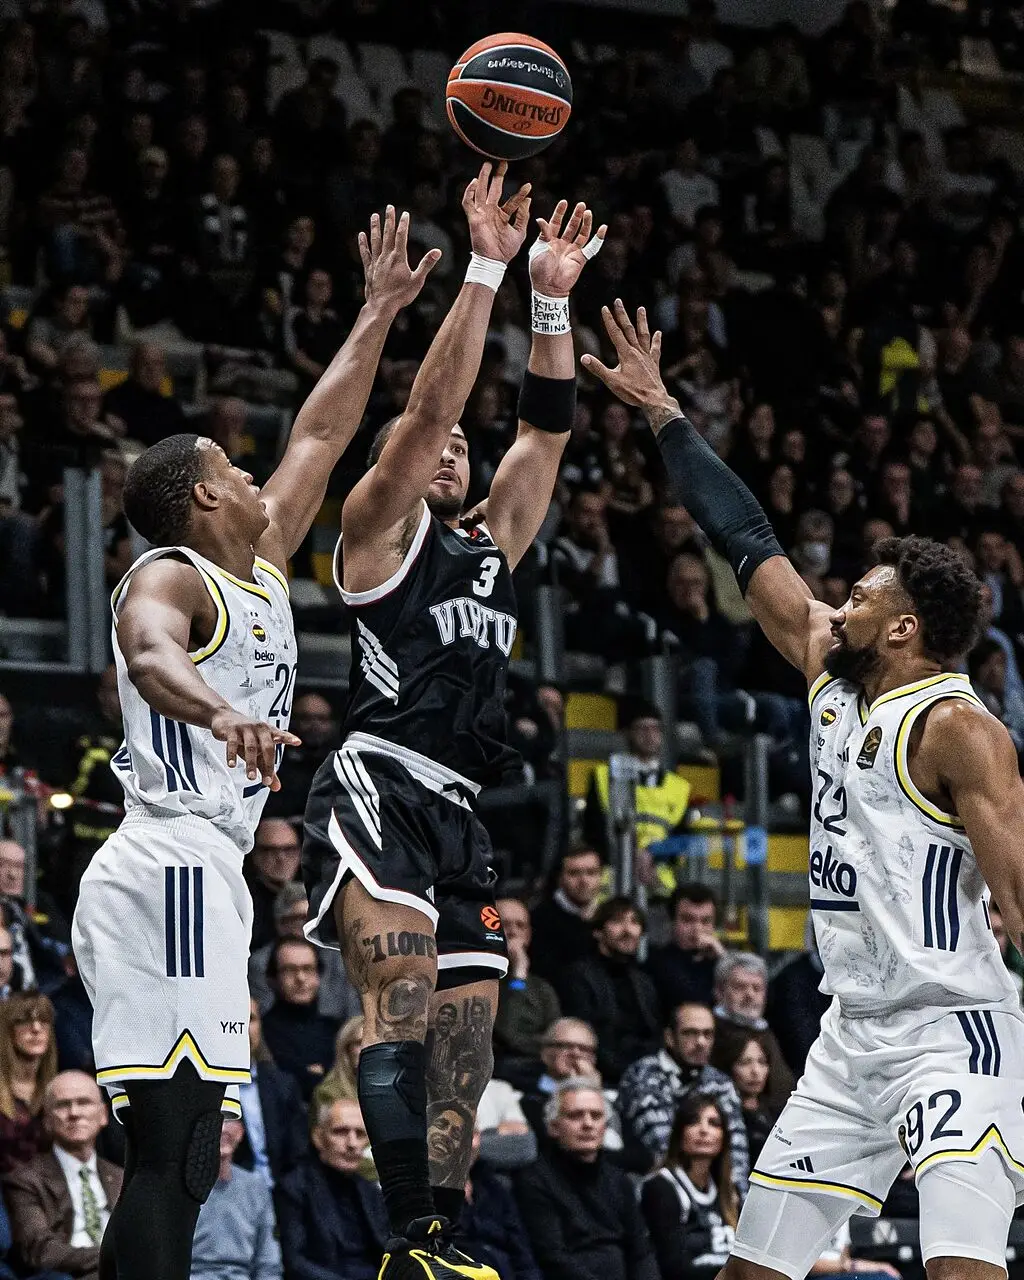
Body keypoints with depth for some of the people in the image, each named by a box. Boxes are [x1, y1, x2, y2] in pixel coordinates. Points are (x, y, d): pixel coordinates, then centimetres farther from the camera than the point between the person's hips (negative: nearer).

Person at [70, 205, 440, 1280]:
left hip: (201, 874, 10)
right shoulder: (169, 578, -6)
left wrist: (378, 316, 36)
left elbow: (319, 437, 32)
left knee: (178, 1156, 7)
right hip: (175, 868, -10)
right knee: (172, 1155, -18)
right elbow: (150, 656, -30)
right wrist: (220, 710, -51)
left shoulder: (262, 569, 21)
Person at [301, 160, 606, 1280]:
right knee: (401, 1014, -23)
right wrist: (485, 270, -7)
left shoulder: (490, 545, 26)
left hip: (455, 812, 8)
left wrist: (553, 301, 13)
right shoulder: (380, 527, 7)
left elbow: (544, 431, 21)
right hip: (378, 787, -8)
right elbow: (430, 405, -5)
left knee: (464, 1040, 3)